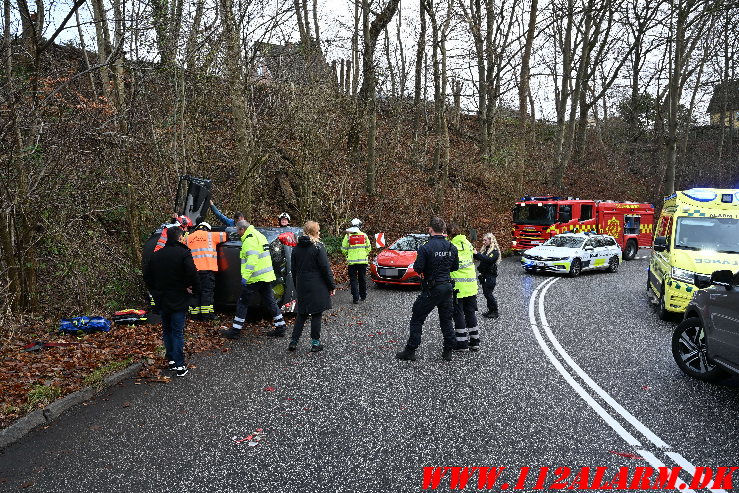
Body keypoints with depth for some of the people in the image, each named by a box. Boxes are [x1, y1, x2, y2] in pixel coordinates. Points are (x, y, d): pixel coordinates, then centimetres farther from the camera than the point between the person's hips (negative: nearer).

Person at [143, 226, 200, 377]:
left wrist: (155, 292, 19)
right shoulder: (184, 253, -13)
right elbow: (192, 274, -22)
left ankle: (171, 360, 22)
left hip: (161, 301, 5)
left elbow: (147, 276, 12)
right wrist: (195, 290, -7)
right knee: (178, 333, -1)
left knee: (167, 331, 17)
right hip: (178, 301, -5)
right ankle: (180, 366, 0)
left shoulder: (156, 255, 7)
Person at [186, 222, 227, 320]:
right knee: (207, 291, -2)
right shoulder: (210, 235, 5)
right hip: (207, 268, -4)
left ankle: (195, 314, 12)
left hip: (194, 269, 4)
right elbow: (225, 236, 10)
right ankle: (207, 314, -3)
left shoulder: (188, 237, 17)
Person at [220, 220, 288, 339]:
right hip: (266, 276, 9)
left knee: (242, 303, 1)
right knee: (270, 302, 13)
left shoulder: (250, 239, -13)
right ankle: (280, 328, 15)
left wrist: (245, 276, -26)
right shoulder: (259, 235, 18)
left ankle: (235, 331, 7)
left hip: (255, 278, -9)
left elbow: (252, 259, -24)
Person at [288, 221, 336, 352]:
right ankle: (315, 343, 9)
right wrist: (332, 286, -4)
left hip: (301, 286, 5)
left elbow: (293, 269, 12)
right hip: (317, 286, -5)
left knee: (301, 314, 14)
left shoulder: (297, 248, 7)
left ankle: (293, 341, 10)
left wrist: (297, 286, 20)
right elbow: (325, 268, -12)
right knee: (316, 314, 4)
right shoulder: (318, 246, -11)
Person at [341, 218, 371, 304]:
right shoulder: (364, 235, 0)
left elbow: (344, 249, -2)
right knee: (362, 279, 15)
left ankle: (355, 298, -3)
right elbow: (368, 248, 8)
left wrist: (347, 255, 17)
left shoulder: (348, 236, -7)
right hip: (363, 261, 2)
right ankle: (363, 296, 24)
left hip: (352, 261, -2)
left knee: (353, 280, 2)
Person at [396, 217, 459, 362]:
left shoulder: (425, 248, -17)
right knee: (446, 320, 16)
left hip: (431, 289, -5)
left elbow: (418, 268, -17)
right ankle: (448, 352, 19)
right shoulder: (451, 247, 1)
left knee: (417, 319, 6)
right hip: (447, 287, 5)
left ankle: (410, 351, 9)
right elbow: (455, 267, 10)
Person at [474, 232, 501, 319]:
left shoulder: (495, 251, -12)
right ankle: (490, 310, 21)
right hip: (484, 275, 8)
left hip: (491, 275, -8)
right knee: (486, 293, 11)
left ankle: (495, 312, 5)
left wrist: (477, 254, -31)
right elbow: (479, 258, 8)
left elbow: (489, 260, -27)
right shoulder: (484, 249, 11)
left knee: (488, 293, -6)